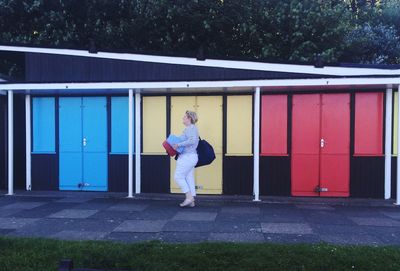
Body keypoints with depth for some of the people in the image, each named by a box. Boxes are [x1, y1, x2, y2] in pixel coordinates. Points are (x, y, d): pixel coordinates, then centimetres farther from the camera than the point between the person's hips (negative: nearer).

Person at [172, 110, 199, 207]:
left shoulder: (191, 128, -14)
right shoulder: (191, 128, 18)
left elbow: (192, 140, -29)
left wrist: (178, 144, -24)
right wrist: (178, 145, 9)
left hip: (187, 157, -10)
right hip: (190, 156, 10)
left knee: (178, 177, -4)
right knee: (189, 178, 10)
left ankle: (189, 197, -2)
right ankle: (191, 201, 14)